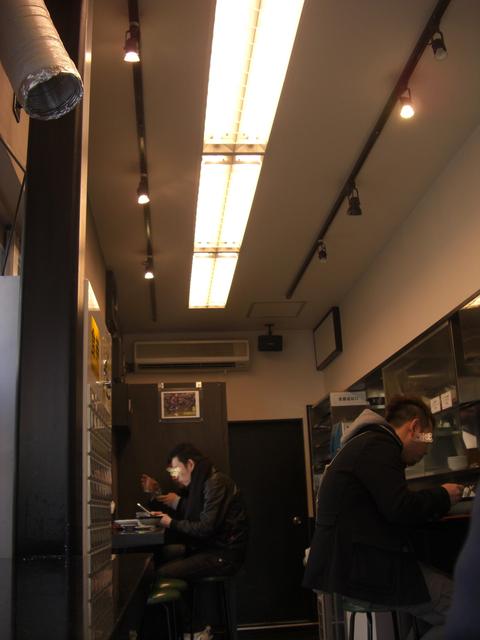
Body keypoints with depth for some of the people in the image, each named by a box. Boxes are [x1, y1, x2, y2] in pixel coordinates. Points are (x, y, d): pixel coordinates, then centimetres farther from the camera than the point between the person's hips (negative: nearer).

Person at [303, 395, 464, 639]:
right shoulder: (378, 444, -12)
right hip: (357, 568, -11)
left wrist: (435, 500, 15)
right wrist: (442, 496, -3)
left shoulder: (368, 442, 22)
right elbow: (400, 508, -19)